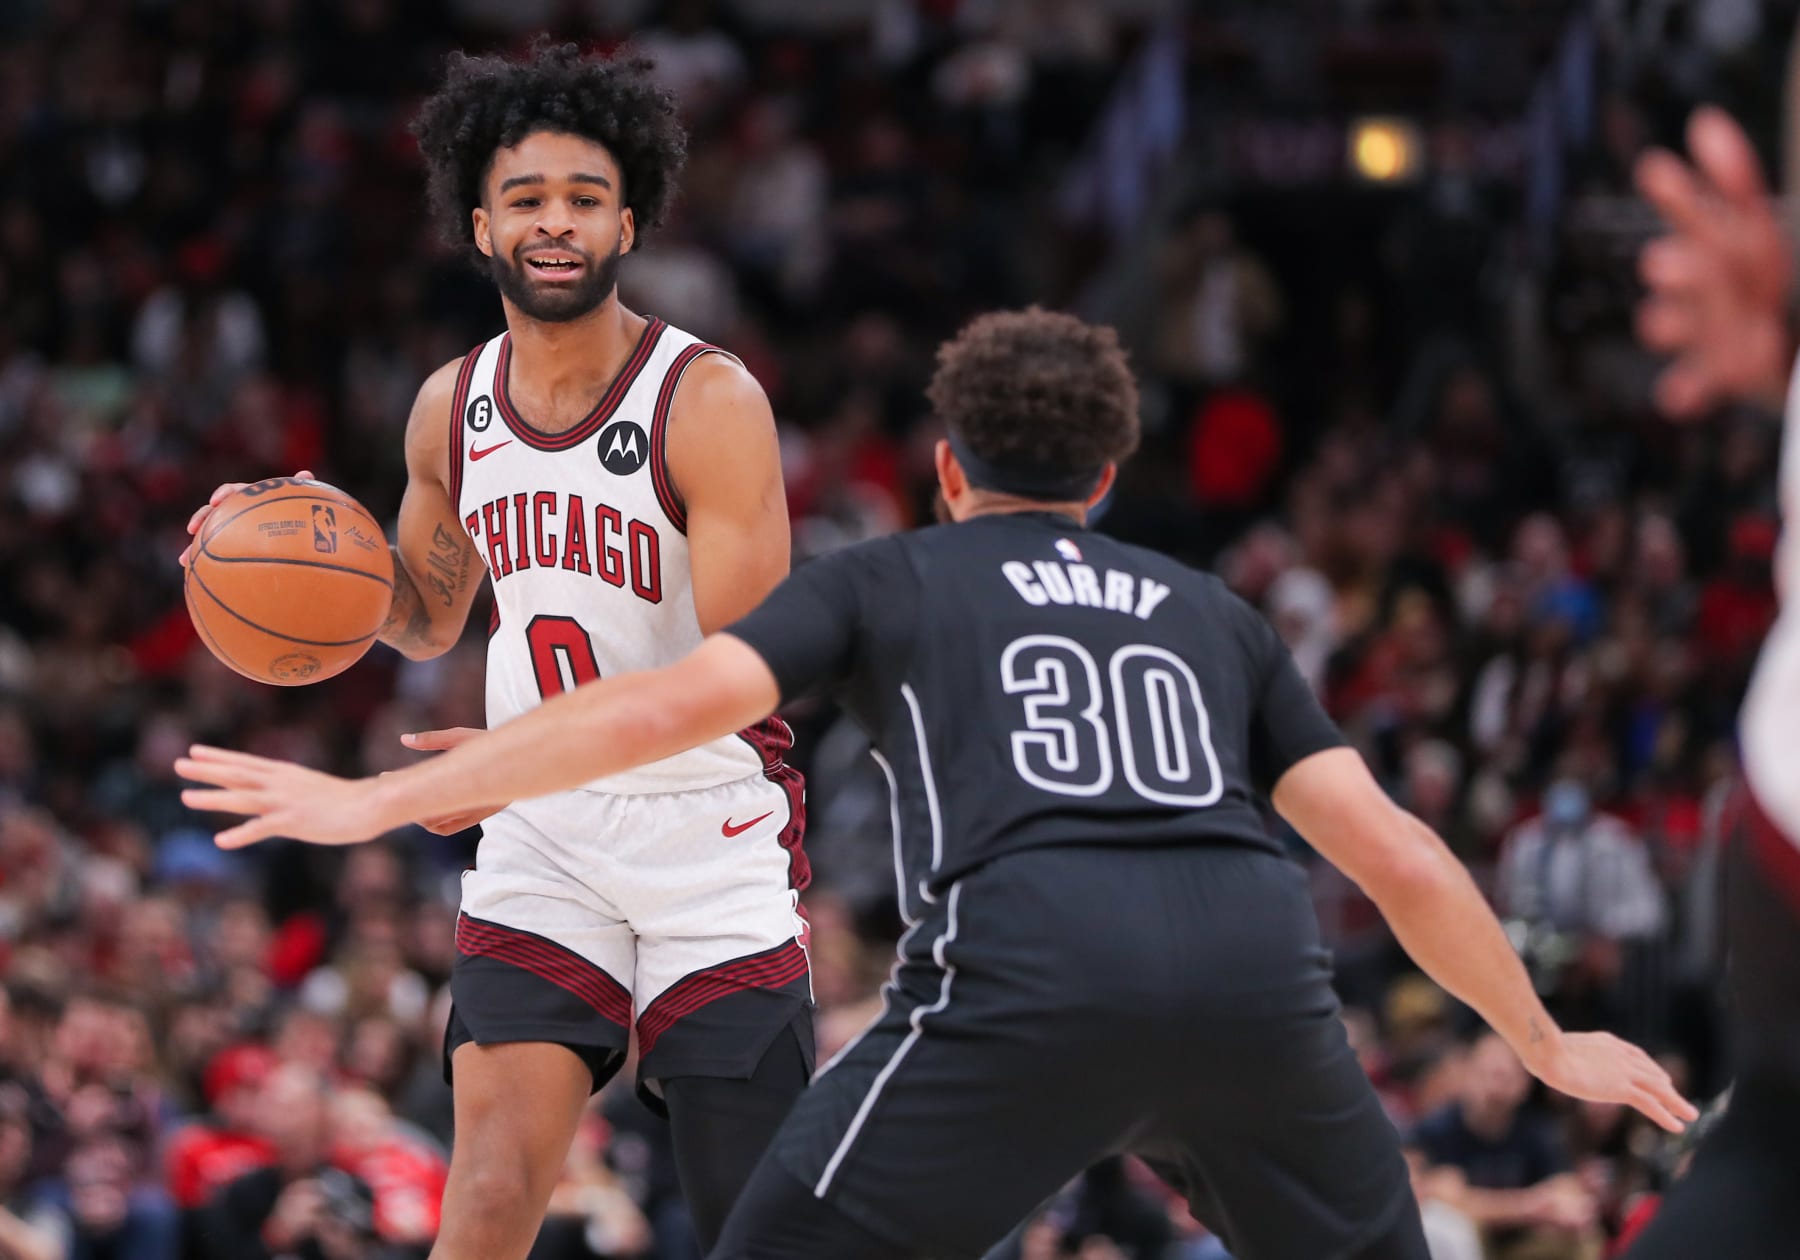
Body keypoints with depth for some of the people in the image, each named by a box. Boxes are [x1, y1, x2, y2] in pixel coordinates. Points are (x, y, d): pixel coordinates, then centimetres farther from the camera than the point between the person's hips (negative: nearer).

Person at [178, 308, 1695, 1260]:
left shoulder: (888, 580, 24)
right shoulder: (1211, 614, 31)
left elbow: (672, 703, 9)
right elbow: (1403, 859, 26)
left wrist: (382, 799, 11)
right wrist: (1545, 1043, 39)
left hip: (1028, 961, -3)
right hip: (1255, 962, 3)